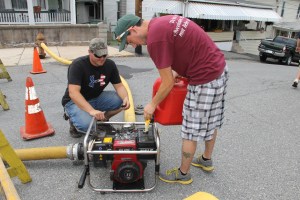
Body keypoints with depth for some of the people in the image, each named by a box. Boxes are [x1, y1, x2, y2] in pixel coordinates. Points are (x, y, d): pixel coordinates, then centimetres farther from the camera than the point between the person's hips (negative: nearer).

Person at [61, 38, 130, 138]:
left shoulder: (110, 64, -8)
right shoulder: (78, 65, -24)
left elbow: (119, 86, -8)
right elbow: (73, 92, -34)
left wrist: (126, 98, -32)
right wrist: (91, 110, -47)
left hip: (96, 98, 5)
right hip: (75, 102, -5)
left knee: (122, 101, -19)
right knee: (87, 125, -34)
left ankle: (102, 119, 6)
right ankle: (74, 120, 2)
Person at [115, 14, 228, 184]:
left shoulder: (155, 38, -19)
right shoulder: (163, 23, 9)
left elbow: (168, 83, -15)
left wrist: (153, 104, 0)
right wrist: (178, 72, 14)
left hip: (206, 79, -10)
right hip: (219, 68, 10)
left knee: (191, 130, 6)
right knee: (211, 122, 23)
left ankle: (183, 174, 25)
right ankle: (206, 160, 44)